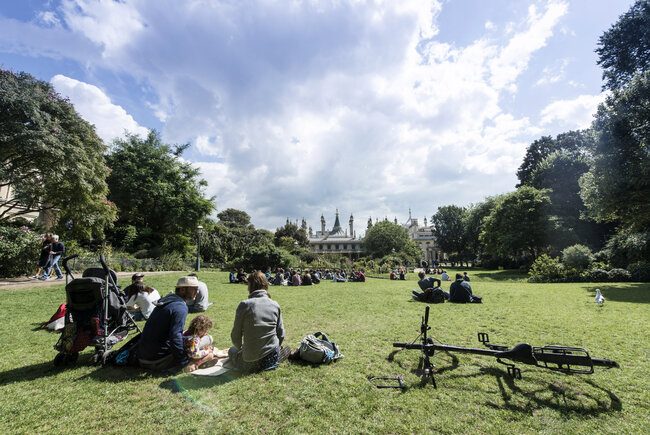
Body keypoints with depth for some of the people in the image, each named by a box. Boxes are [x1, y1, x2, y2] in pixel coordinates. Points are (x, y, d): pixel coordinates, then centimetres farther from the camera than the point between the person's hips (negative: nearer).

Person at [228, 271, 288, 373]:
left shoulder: (245, 305, -14)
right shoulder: (275, 305, -4)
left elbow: (236, 336, -6)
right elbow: (281, 334, 4)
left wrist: (240, 348, 15)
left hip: (251, 363, -4)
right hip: (273, 356, 5)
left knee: (232, 350, 27)